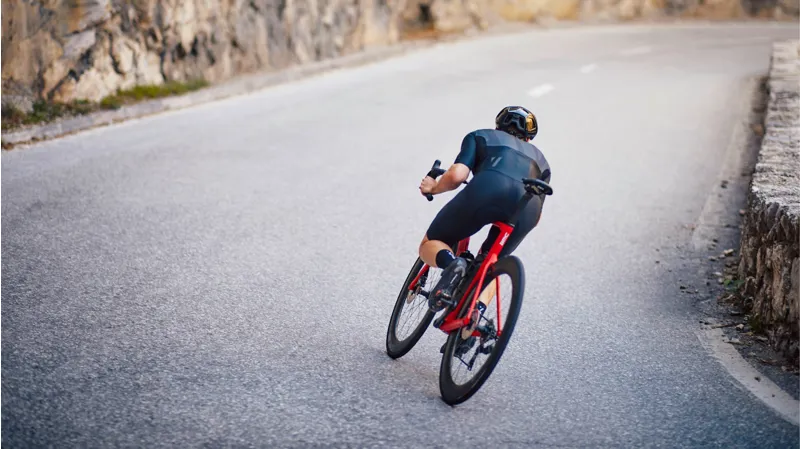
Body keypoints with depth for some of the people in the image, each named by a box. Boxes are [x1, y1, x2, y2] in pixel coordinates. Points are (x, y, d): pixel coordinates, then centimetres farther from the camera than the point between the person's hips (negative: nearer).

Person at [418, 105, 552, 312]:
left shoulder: (480, 136, 32)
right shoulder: (540, 159, 42)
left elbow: (456, 175, 13)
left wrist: (435, 187, 33)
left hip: (486, 189, -3)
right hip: (527, 208, 3)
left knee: (430, 245, 18)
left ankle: (451, 263, -16)